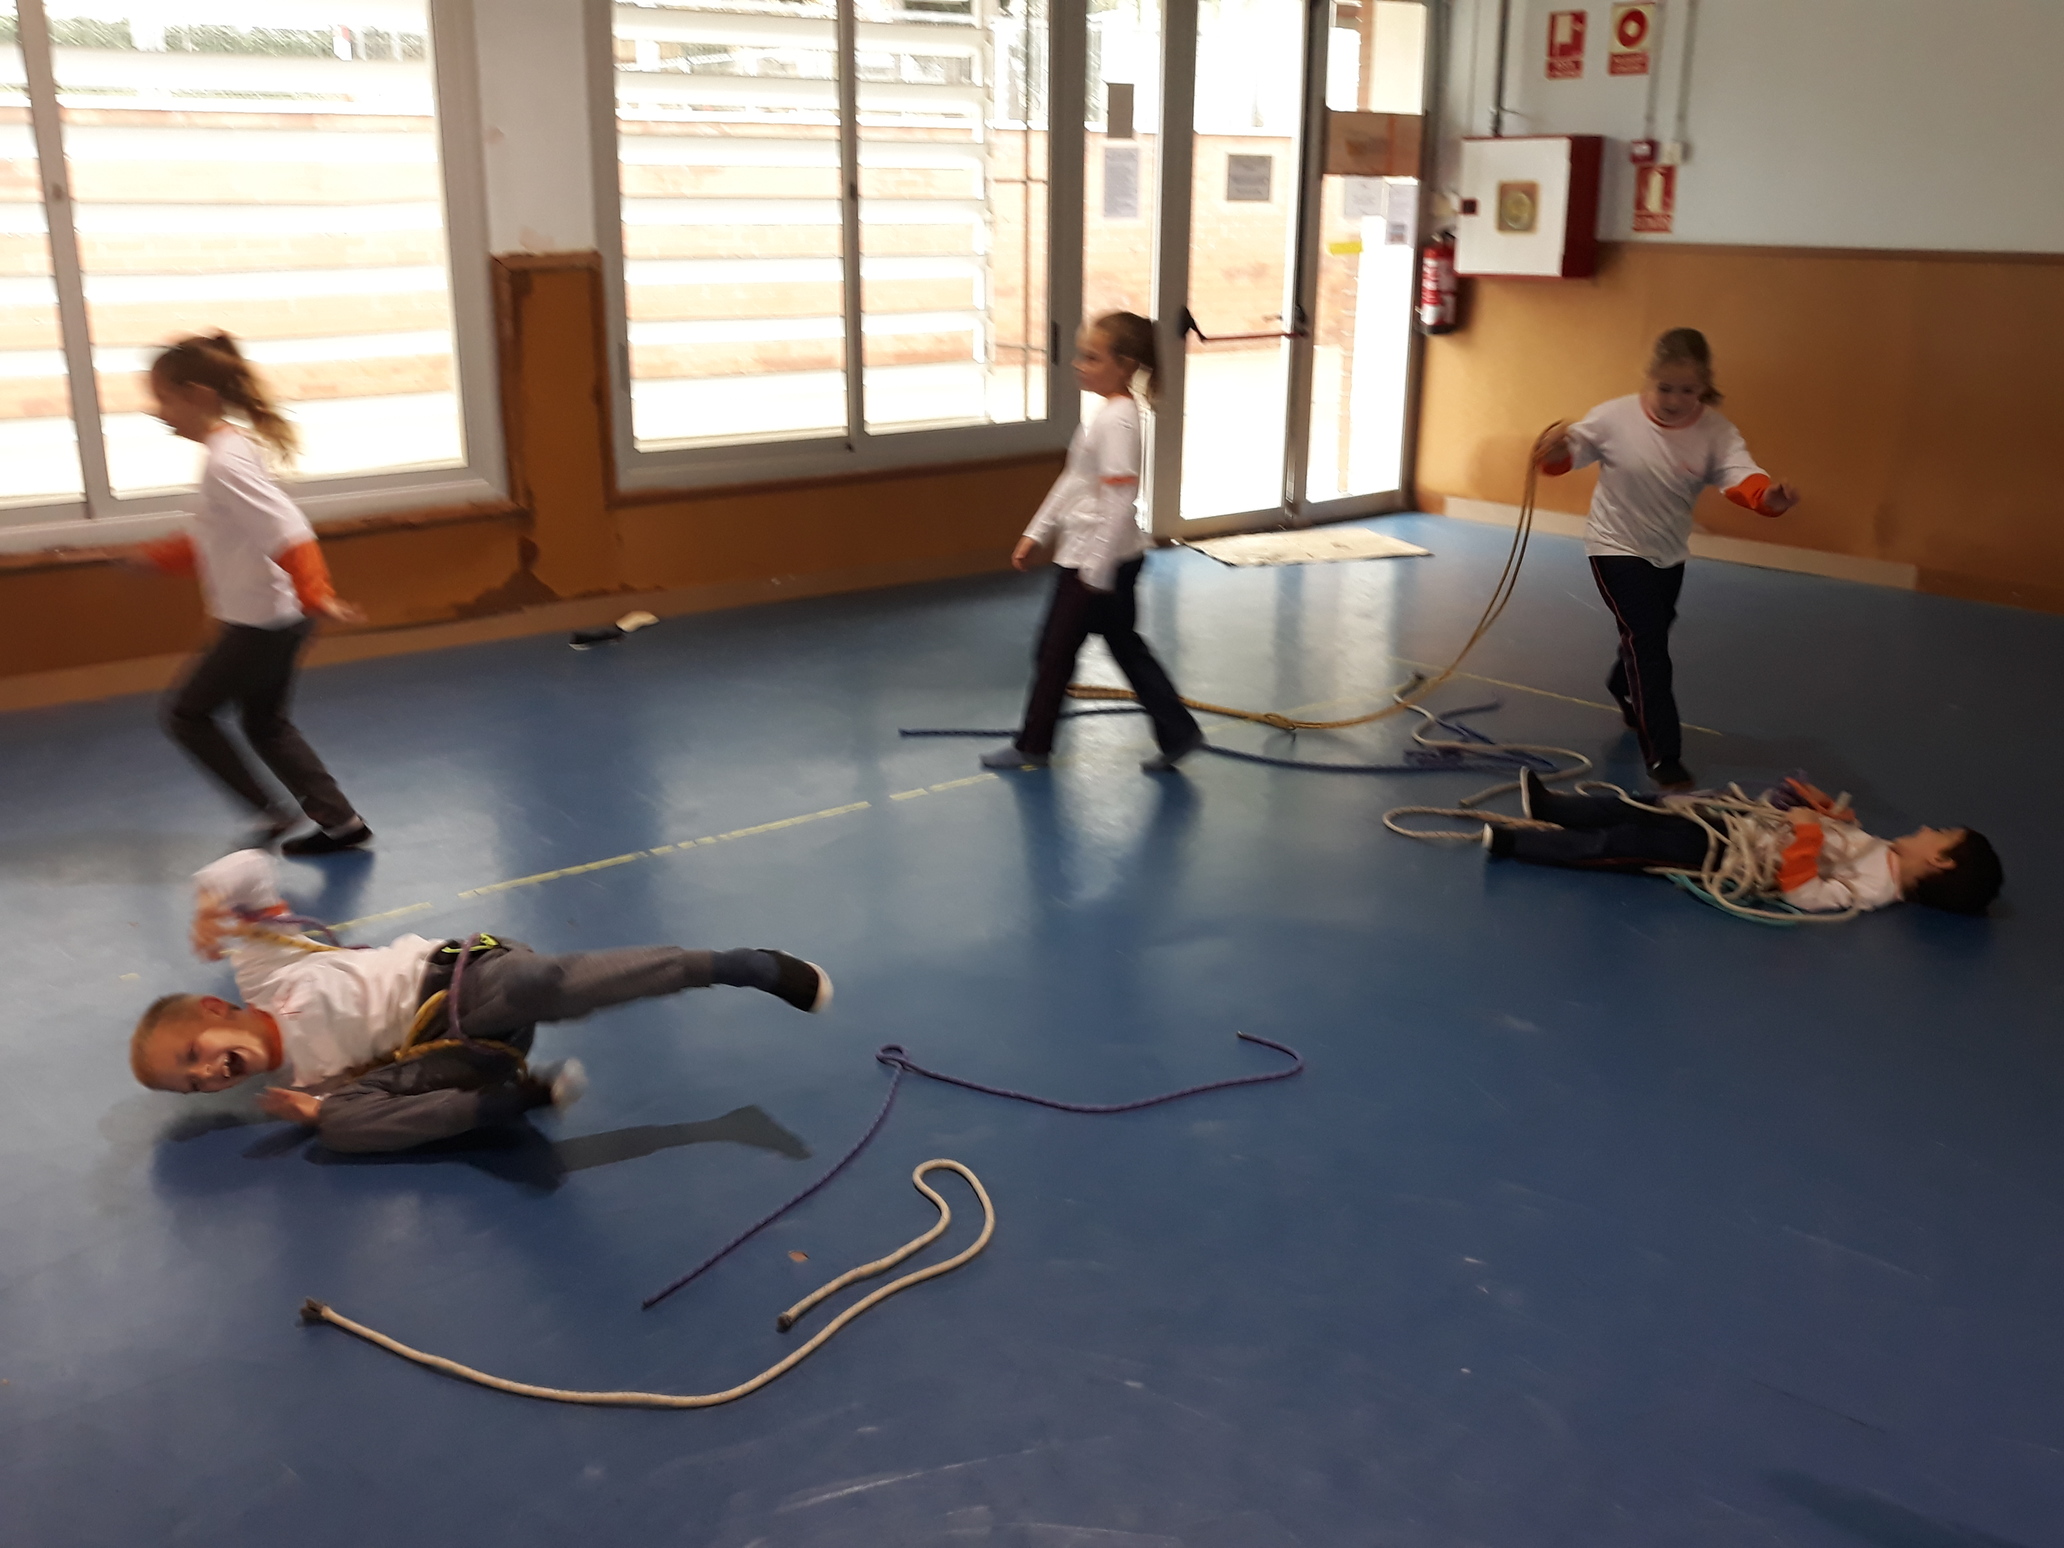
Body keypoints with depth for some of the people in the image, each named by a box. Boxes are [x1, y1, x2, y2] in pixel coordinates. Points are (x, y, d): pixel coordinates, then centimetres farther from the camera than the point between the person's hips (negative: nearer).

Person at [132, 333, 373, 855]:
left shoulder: (225, 463, -20)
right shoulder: (231, 448, 10)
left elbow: (289, 532, -30)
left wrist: (316, 597, -33)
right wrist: (148, 558, 21)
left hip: (263, 621, -9)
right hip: (269, 619, 9)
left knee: (187, 713, 5)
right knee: (264, 723, 18)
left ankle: (271, 812, 9)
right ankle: (340, 822, 21)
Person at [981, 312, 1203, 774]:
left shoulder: (1117, 420, -21)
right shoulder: (1105, 412, 9)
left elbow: (1119, 501, -25)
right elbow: (1072, 481, 18)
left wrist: (1096, 569, -24)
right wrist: (1038, 533, 20)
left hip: (1101, 560, -10)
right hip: (1087, 556, 10)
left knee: (1055, 648, 4)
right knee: (1124, 645, 14)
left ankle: (1032, 745, 19)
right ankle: (1178, 733, 18)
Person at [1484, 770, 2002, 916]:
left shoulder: (1873, 889, -22)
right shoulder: (1889, 857, 4)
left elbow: (1800, 894, -30)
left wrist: (1807, 832, -30)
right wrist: (1822, 808, 1)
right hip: (1743, 829, 9)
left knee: (1624, 844, -11)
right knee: (1639, 811, 11)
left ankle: (1512, 844, -5)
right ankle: (1547, 804, 26)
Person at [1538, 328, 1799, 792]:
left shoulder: (1716, 432, -16)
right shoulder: (1614, 417, -18)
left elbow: (1741, 476, -31)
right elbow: (1569, 450, -8)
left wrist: (1769, 496, -55)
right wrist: (1557, 453, -34)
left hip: (1670, 554, 4)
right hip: (1616, 547, -4)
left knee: (1649, 639, 24)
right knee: (1648, 643, -15)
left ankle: (1625, 693, 59)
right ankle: (1663, 755, -10)